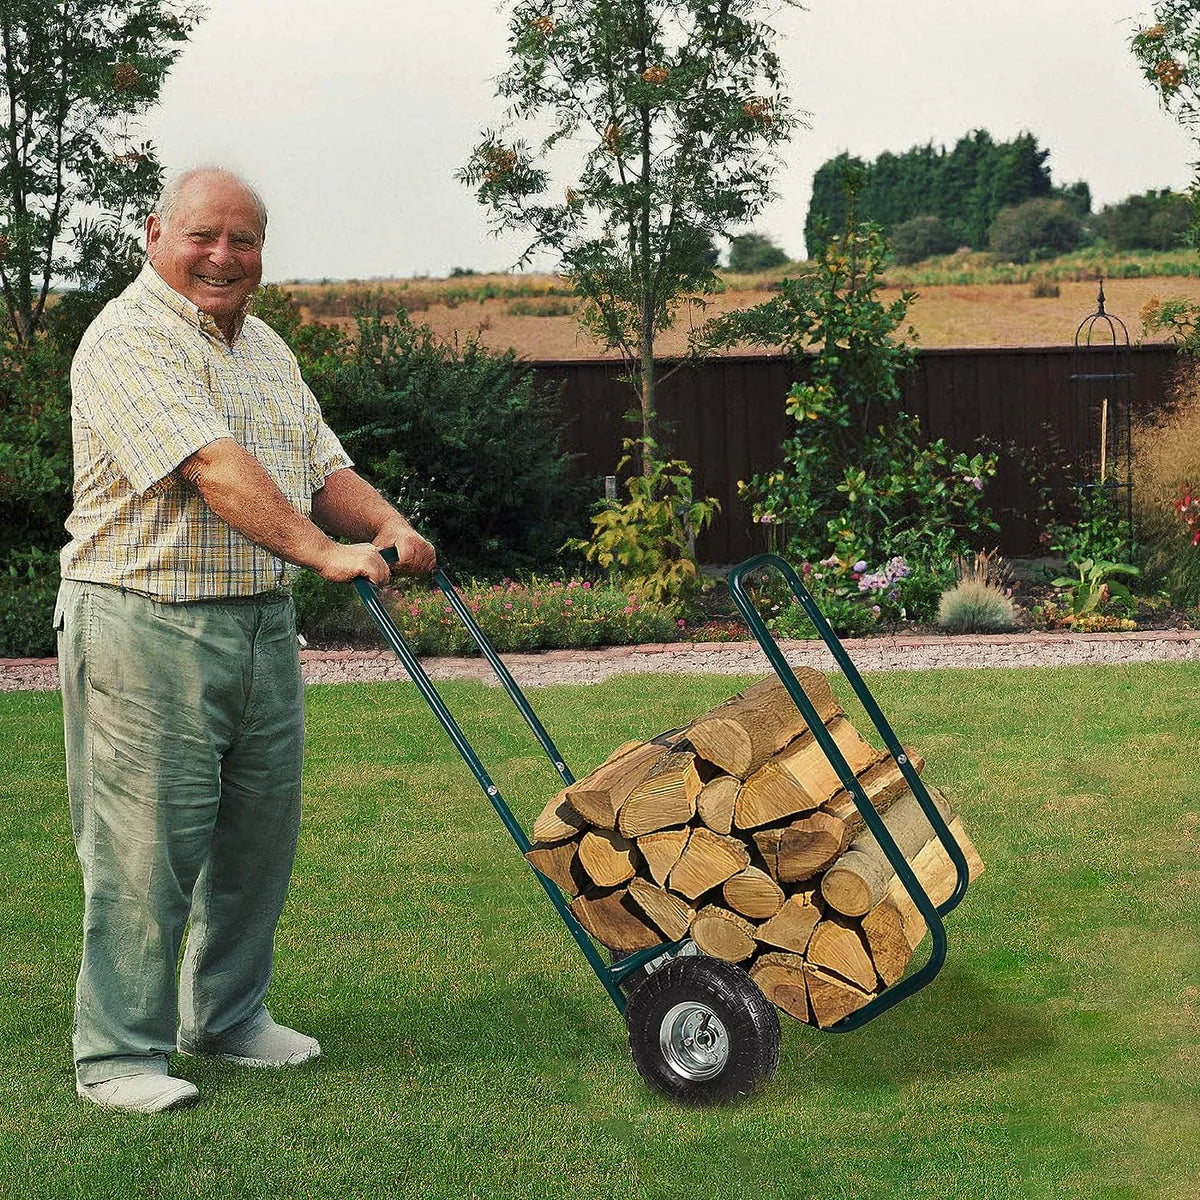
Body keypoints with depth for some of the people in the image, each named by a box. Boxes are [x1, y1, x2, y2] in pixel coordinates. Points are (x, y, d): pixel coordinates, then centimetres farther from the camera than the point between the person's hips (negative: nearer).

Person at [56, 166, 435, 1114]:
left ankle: (227, 1016, 31)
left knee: (261, 830, 14)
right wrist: (325, 551, -33)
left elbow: (324, 469, 14)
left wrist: (389, 525, -6)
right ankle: (119, 1054, 8)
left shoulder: (266, 349, 16)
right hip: (147, 629, -8)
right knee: (145, 843, -4)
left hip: (262, 623, 8)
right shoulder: (130, 340, -13)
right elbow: (213, 469, -25)